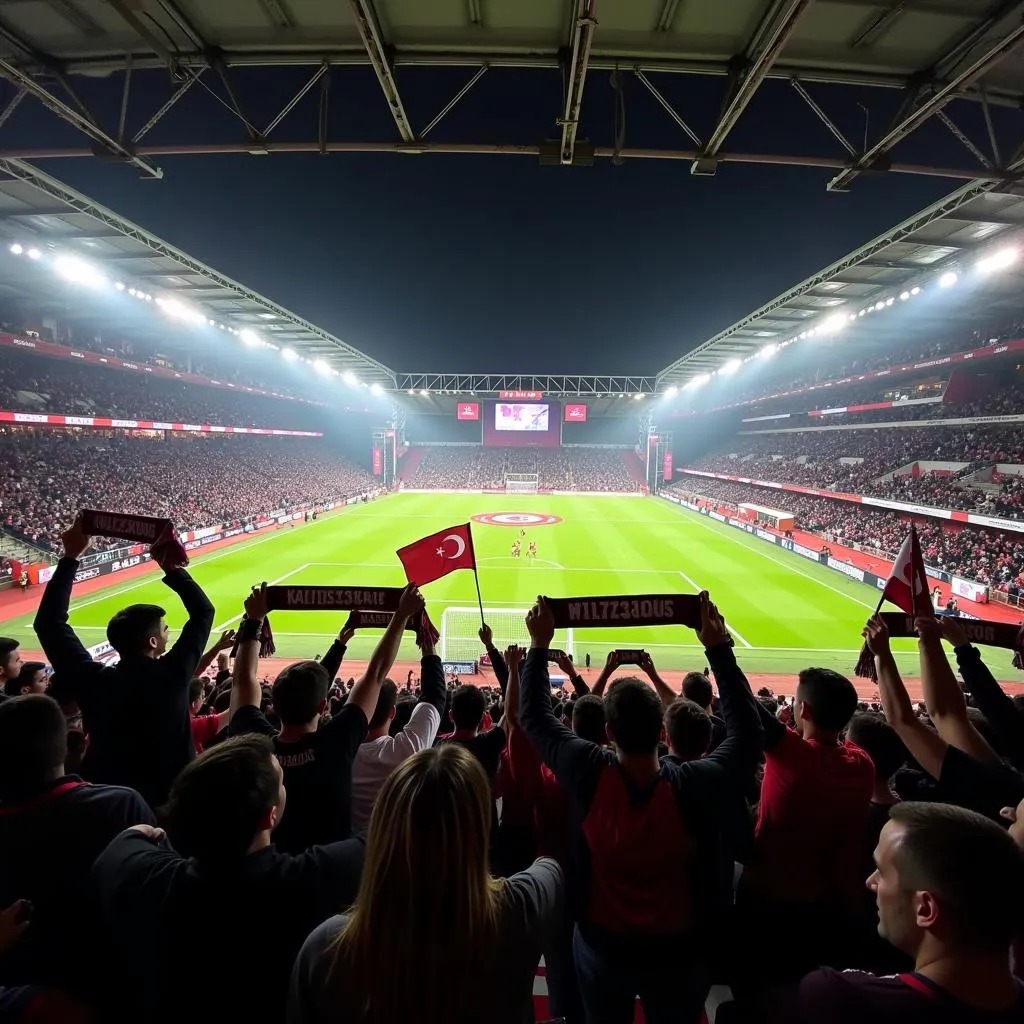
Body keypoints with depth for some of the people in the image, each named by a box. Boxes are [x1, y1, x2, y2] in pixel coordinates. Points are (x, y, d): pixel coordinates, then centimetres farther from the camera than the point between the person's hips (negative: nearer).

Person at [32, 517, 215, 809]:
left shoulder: (93, 680, -17)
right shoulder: (171, 674, -21)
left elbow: (48, 623, -6)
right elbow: (203, 611, -9)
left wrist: (70, 557, -7)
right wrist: (171, 567, -10)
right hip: (170, 801, -1)